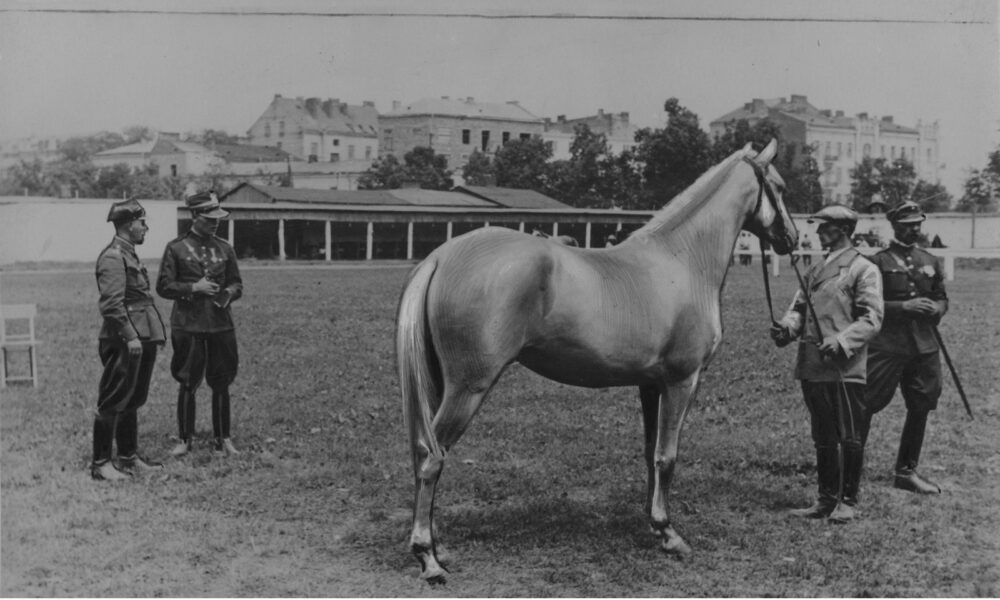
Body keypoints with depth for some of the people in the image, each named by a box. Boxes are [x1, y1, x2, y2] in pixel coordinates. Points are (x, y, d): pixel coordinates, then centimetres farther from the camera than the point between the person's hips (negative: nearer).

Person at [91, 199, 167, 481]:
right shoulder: (112, 257, -13)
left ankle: (129, 457, 24)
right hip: (123, 341, -10)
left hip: (141, 339, 10)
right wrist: (130, 336, -22)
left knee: (132, 401, 15)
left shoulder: (129, 255, 17)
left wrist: (153, 334, 19)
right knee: (113, 403, -3)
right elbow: (111, 303, -20)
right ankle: (101, 464, 3)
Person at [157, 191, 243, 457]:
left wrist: (229, 293, -8)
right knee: (187, 384, 3)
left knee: (221, 384, 6)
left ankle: (223, 438, 16)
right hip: (187, 325, -3)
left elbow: (236, 283, 14)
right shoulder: (176, 248, -1)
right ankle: (185, 439, 14)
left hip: (221, 324, 3)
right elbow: (163, 286, -2)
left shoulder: (224, 249, 9)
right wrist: (193, 288, -15)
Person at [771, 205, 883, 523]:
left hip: (845, 368, -7)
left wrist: (842, 342, -24)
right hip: (812, 366, 7)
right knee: (823, 438, 13)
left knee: (850, 438, 1)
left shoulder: (864, 269, -3)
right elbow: (799, 306, 17)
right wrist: (788, 326, -5)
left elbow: (872, 318, -10)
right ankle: (826, 499, 22)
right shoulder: (815, 270, 18)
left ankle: (848, 500, 12)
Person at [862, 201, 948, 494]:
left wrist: (935, 308, -4)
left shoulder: (930, 261, 12)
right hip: (887, 346, -6)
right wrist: (904, 307, -17)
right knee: (866, 406, -4)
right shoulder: (878, 261, -4)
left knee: (920, 408, 10)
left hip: (924, 346, 6)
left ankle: (906, 471, 23)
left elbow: (943, 299, 19)